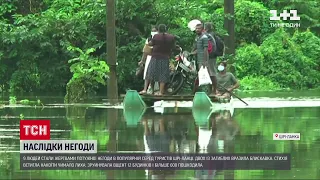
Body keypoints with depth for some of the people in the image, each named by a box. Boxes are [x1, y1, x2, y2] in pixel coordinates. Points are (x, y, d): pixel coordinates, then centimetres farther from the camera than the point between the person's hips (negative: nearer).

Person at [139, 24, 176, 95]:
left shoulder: (156, 36, -8)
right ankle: (161, 92, 1)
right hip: (165, 58, 1)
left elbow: (150, 43, 3)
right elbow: (173, 47, 9)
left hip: (155, 57, -1)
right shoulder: (171, 37, -1)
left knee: (149, 73, 6)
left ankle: (145, 89, 1)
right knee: (163, 74, 5)